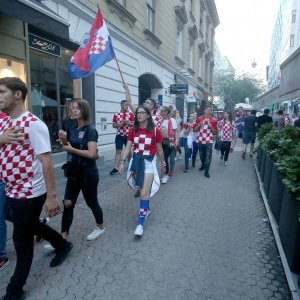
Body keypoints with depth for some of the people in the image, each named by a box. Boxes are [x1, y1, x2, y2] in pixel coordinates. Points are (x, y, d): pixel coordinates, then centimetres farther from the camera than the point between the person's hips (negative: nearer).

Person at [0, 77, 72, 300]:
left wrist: (51, 196, -24)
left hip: (29, 193, -8)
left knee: (22, 239, 8)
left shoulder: (33, 124, -19)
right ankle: (62, 245, 49)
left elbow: (46, 160, -22)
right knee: (29, 225, 26)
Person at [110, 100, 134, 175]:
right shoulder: (116, 114, 3)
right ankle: (116, 168, 0)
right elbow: (114, 125, 5)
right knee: (118, 151, -1)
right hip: (119, 135, 1)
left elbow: (134, 124, -5)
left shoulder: (130, 114, -1)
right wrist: (120, 124, -14)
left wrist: (127, 122, -20)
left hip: (128, 135, 0)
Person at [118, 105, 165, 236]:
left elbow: (159, 149, 1)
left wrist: (163, 164, 10)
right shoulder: (133, 130, 1)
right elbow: (128, 147, 0)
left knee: (145, 192, -8)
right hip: (136, 161, 4)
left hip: (149, 162, -4)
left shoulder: (155, 131, -8)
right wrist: (122, 161, -12)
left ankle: (140, 223, -2)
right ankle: (146, 209, 44)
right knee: (143, 189, 18)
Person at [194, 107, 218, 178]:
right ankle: (203, 165, 43)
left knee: (208, 156, -7)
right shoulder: (199, 119, 5)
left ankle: (206, 171, 0)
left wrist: (211, 127, -13)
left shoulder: (213, 120, 2)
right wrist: (199, 125, -12)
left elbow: (215, 132, 3)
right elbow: (194, 129, 5)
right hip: (200, 140, 2)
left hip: (209, 141, -2)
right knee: (201, 155, 16)